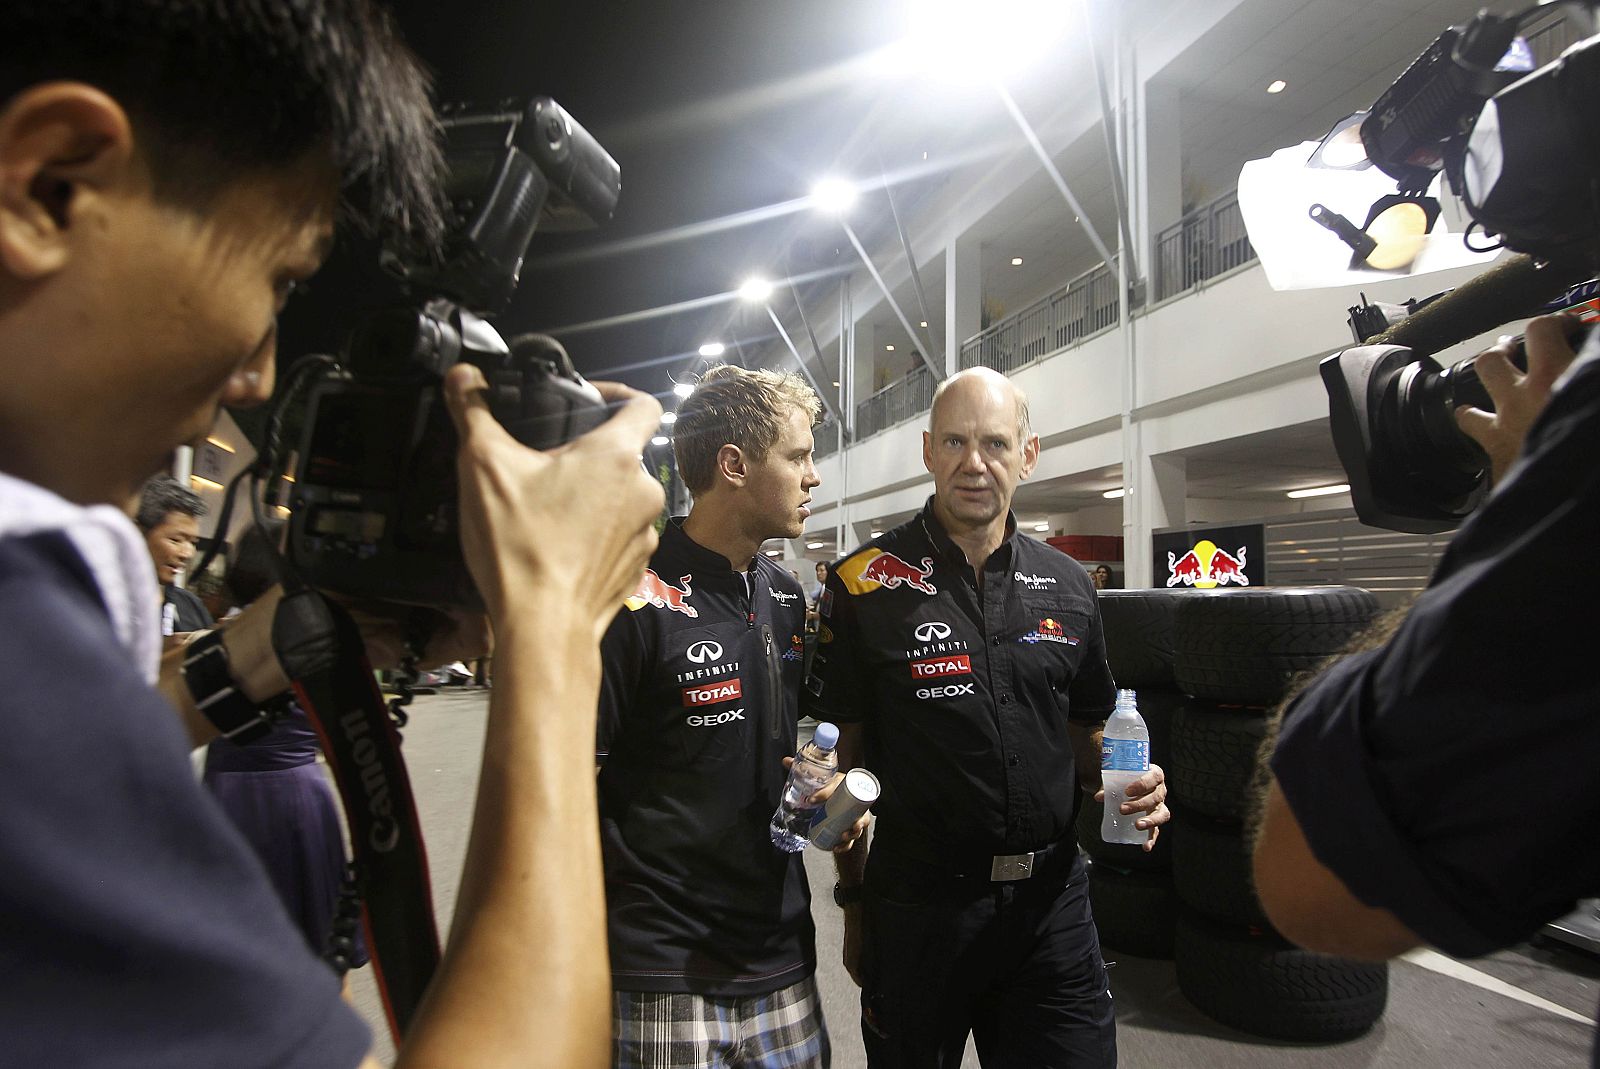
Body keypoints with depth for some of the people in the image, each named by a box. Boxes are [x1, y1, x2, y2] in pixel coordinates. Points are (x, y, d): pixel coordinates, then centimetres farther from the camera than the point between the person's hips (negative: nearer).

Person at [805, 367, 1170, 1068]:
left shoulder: (1067, 586, 4)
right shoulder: (866, 586, -8)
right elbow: (842, 754, -4)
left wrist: (1126, 783, -6)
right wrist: (855, 903, -3)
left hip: (1051, 899, 3)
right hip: (917, 904, -2)